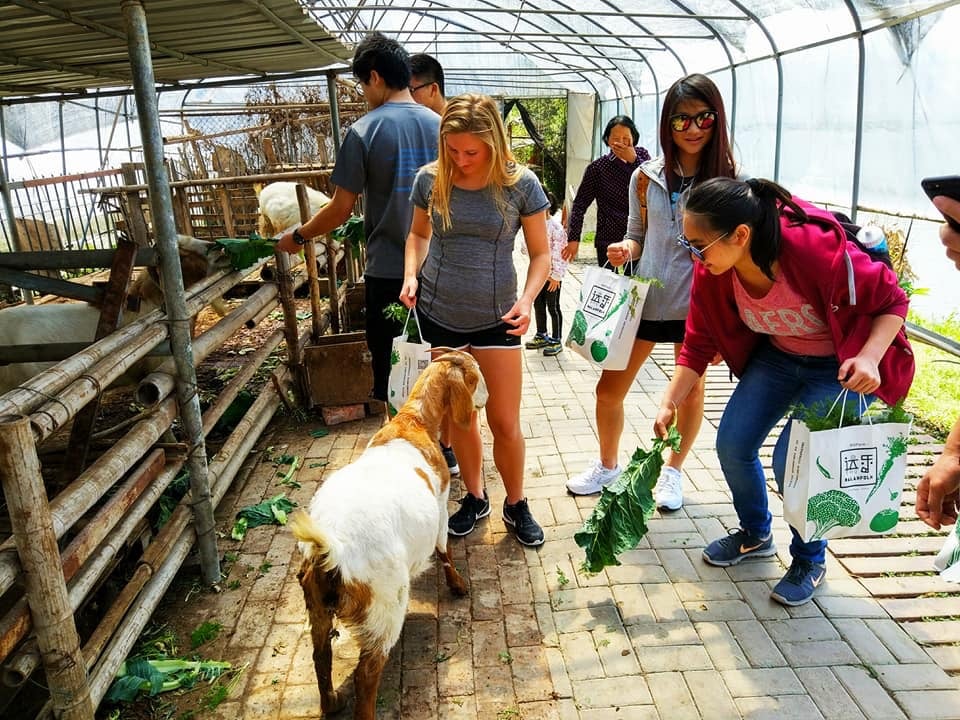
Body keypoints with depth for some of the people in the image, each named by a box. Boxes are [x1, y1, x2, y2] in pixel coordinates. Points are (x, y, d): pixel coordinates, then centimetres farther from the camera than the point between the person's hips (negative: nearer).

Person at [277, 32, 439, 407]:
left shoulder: (364, 131, -10)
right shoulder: (439, 125, 2)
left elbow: (340, 210, -8)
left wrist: (297, 237, 9)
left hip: (389, 273, -4)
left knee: (393, 378, 9)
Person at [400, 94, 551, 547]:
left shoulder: (520, 184, -10)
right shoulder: (431, 179, -4)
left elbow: (540, 253, -2)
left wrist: (527, 298, -19)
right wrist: (411, 274, -5)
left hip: (495, 318, -2)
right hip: (438, 314, 2)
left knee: (506, 422, 5)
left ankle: (516, 505, 28)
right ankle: (474, 498, 35)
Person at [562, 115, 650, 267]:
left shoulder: (642, 155, 5)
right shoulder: (597, 168, -4)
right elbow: (580, 204, -2)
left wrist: (634, 160, -13)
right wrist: (573, 239, -6)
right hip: (608, 239, -2)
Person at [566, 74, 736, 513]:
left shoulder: (727, 180, -7)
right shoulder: (646, 176, 1)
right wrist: (624, 249, -12)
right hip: (645, 298, 3)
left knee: (690, 393, 14)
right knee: (609, 389, 7)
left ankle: (672, 470, 38)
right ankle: (608, 465, 33)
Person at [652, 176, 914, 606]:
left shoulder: (819, 249, -35)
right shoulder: (711, 272, -19)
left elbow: (893, 301, -19)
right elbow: (699, 344, -8)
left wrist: (869, 358, -34)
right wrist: (669, 404, -17)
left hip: (843, 367, -5)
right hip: (777, 356, 6)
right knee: (732, 444, -2)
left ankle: (810, 561, 16)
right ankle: (754, 535, 29)